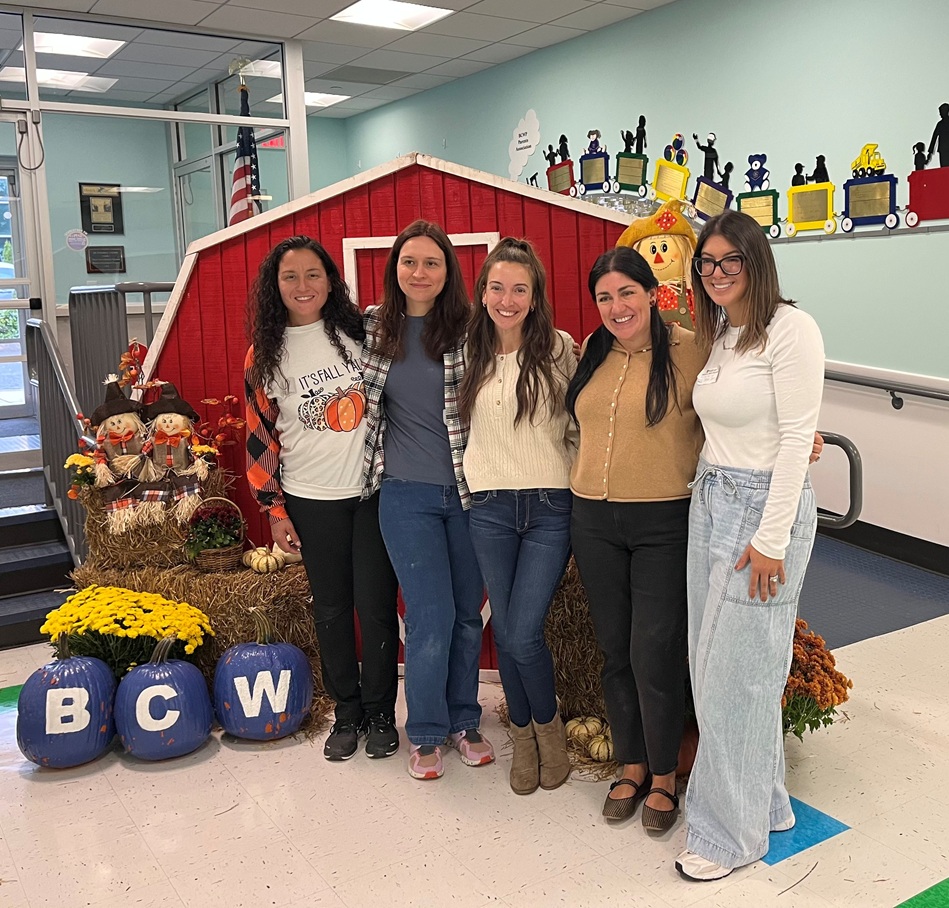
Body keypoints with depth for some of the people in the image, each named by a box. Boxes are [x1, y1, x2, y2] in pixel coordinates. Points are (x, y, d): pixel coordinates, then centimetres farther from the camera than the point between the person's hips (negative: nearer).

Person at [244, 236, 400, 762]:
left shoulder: (359, 332, -2)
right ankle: (347, 713, 27)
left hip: (375, 490, -1)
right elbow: (260, 437, 4)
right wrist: (274, 510, 2)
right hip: (312, 501, 1)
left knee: (376, 605, 3)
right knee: (331, 609, 10)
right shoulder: (264, 355, 0)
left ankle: (380, 713, 22)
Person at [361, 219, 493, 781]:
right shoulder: (373, 329, 2)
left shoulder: (467, 328, -3)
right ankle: (427, 734, 19)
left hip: (467, 490, 1)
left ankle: (464, 723, 31)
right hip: (407, 495, 0)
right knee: (432, 617, -2)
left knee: (469, 614, 11)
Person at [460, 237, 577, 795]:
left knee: (524, 634, -8)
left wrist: (581, 499, -2)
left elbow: (579, 429, 0)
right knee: (505, 632, 8)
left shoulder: (560, 349, -3)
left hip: (550, 508, -3)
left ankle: (549, 726, 22)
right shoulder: (473, 353, 6)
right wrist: (479, 485, 11)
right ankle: (523, 736, 31)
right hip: (490, 510, 3)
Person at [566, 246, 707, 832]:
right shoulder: (593, 352, 8)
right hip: (595, 520, 5)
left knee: (655, 655, -1)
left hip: (665, 523, -5)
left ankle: (664, 775, 23)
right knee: (615, 652, 13)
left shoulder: (690, 350, -9)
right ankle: (632, 767, 32)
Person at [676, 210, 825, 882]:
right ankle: (764, 801, 30)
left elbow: (797, 438, -15)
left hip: (765, 506, -8)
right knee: (711, 666, 12)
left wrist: (770, 539, -17)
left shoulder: (791, 328, -11)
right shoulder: (717, 336, 14)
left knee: (736, 672, -1)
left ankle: (732, 832, 16)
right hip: (710, 502, 8)